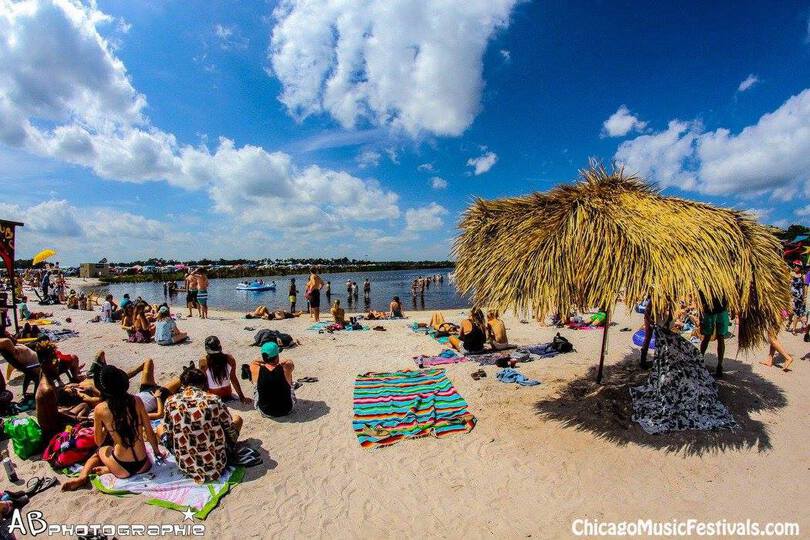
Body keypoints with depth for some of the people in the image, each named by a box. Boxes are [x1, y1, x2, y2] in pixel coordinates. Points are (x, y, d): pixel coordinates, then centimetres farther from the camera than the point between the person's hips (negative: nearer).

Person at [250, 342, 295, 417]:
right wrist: (277, 362, 10)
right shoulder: (285, 369, -22)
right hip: (287, 410, 0)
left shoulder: (256, 370, -21)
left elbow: (254, 362, 5)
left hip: (265, 412, 1)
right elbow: (289, 362, 4)